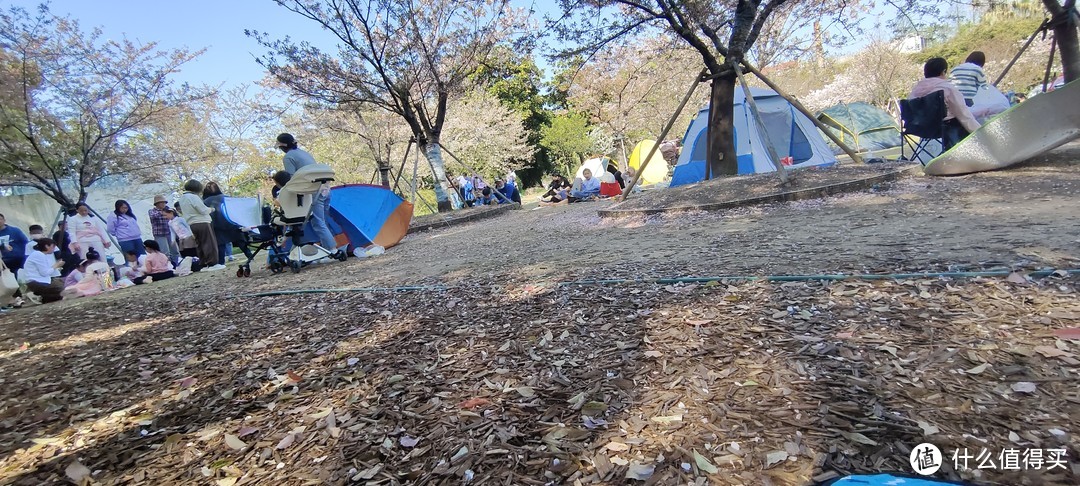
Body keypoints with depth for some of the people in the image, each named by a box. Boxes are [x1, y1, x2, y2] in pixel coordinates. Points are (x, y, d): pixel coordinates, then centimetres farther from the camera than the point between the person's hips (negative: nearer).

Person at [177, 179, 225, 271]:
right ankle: (213, 264, -7)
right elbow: (203, 210, -17)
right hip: (202, 223, -9)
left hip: (192, 225, 9)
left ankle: (204, 264, 12)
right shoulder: (193, 197, -14)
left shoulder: (182, 198, 15)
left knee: (199, 245, 10)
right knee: (210, 243, -5)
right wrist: (211, 209, 2)